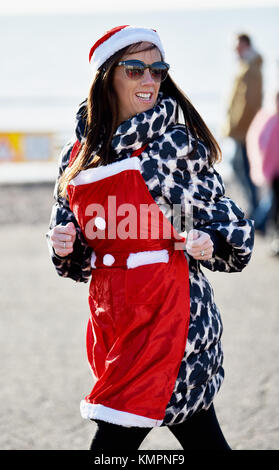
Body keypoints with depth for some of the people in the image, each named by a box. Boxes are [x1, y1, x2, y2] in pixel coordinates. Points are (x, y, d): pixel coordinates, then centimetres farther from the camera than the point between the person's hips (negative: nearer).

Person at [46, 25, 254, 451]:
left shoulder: (177, 144, -5)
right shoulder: (78, 154, 9)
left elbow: (231, 228, 1)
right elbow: (78, 262, 17)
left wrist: (208, 244, -19)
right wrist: (64, 247, -4)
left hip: (170, 312, -5)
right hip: (112, 318, 5)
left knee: (114, 436, -9)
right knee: (199, 436, 13)